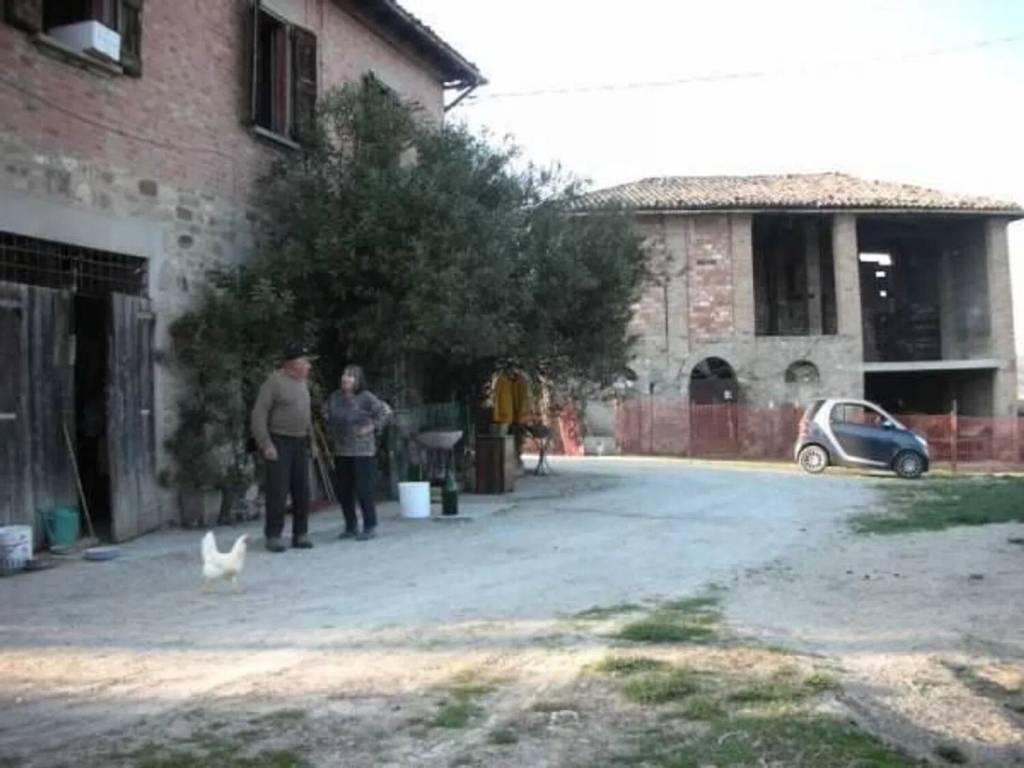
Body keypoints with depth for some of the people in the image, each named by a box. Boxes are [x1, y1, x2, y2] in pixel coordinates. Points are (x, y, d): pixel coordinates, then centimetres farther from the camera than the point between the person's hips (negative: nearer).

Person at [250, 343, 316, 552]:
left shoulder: (303, 382, 12)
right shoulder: (274, 381, -10)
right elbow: (259, 414, -13)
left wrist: (310, 436, 13)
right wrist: (266, 444, -17)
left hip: (300, 443, 7)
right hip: (279, 442, -7)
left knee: (302, 490, 6)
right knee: (278, 491, -6)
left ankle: (300, 534, 14)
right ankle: (273, 536, 3)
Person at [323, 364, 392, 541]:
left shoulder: (365, 397, -10)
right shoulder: (335, 397, 6)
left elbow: (386, 411, -10)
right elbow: (326, 412, 26)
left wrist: (373, 427, -10)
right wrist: (331, 431, 17)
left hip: (362, 451, -6)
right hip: (340, 451, 6)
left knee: (364, 490, -5)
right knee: (343, 490, 8)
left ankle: (370, 527, 7)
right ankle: (351, 527, 21)